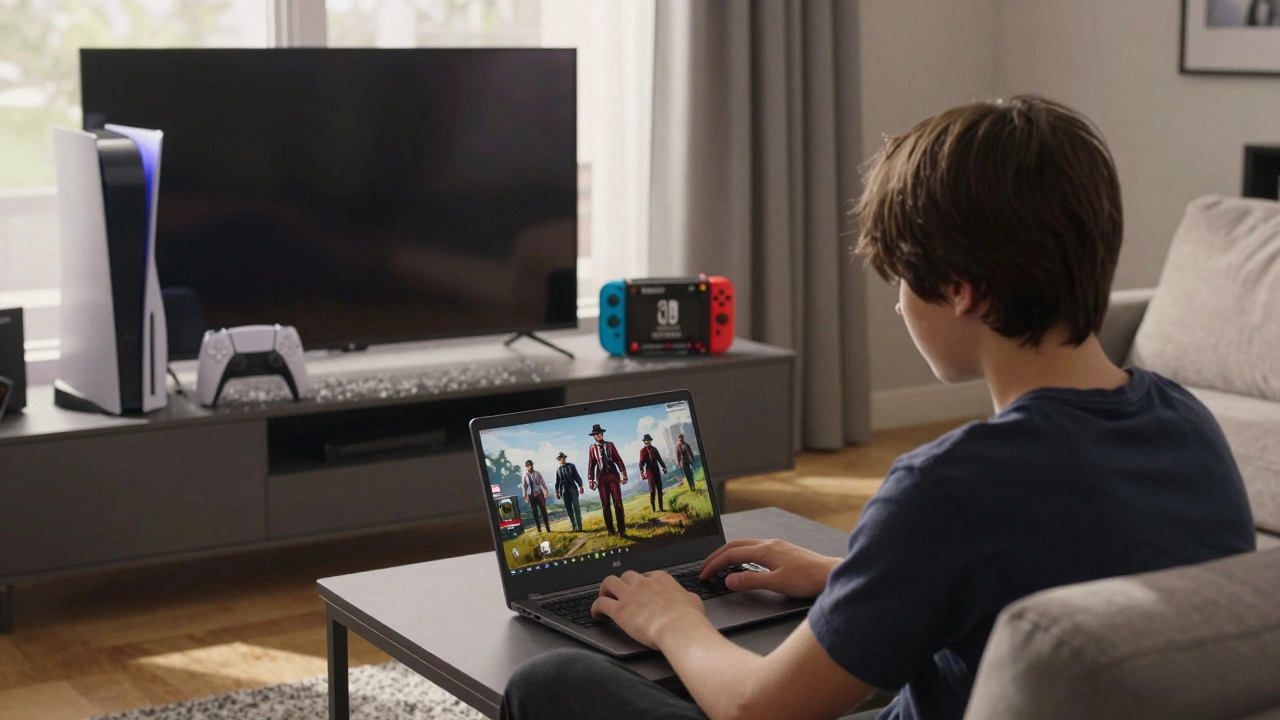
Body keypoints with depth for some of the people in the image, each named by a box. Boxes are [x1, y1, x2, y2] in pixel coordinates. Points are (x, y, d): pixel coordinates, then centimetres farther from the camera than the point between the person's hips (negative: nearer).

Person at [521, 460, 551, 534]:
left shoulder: (537, 473, -2)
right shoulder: (525, 476, -4)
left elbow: (542, 482, 1)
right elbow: (524, 486, 2)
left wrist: (546, 491, -4)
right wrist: (525, 496, 3)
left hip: (539, 494, 0)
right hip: (531, 495, 0)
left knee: (543, 511, 3)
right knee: (534, 512, 5)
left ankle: (548, 528, 10)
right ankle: (539, 529, 13)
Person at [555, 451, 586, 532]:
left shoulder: (571, 466, 6)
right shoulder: (558, 469, 12)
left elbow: (577, 476, 2)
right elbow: (557, 481, 14)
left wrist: (580, 486, -7)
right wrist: (557, 491, 8)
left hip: (573, 489, -2)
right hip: (564, 491, 2)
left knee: (576, 508, -8)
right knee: (568, 509, 1)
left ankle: (579, 527, -10)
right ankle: (574, 526, 4)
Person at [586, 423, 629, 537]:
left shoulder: (610, 445, 7)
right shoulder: (592, 448, 6)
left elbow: (618, 460, 5)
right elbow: (591, 465, 5)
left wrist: (623, 474, -1)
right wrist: (591, 480, 0)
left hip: (613, 475, 0)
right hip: (601, 478, 0)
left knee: (618, 503, -3)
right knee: (606, 504, 3)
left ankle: (621, 530, 0)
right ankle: (610, 529, 12)